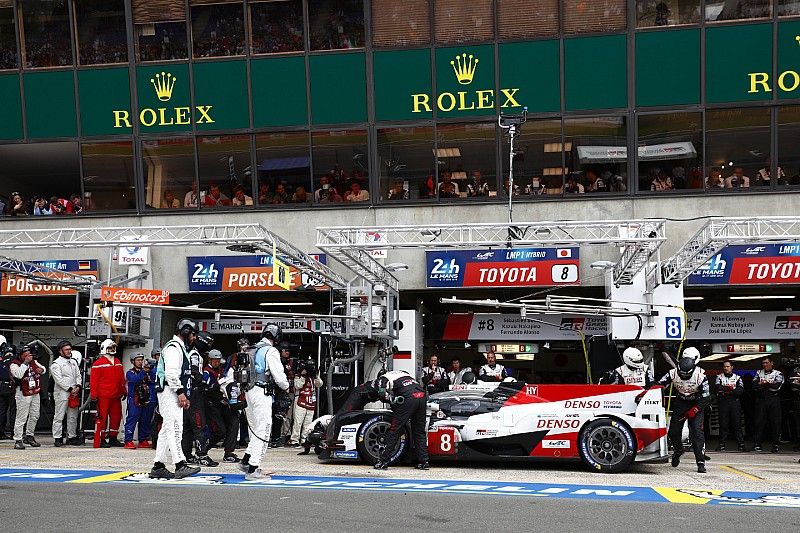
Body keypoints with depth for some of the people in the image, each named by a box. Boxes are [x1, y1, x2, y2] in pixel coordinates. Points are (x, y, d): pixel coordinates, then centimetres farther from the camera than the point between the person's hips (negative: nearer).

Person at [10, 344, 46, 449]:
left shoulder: (33, 361, 11)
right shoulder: (14, 364, -9)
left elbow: (43, 369, 21)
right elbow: (19, 374, -26)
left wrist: (41, 370, -3)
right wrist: (25, 362, -23)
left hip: (35, 393, 7)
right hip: (23, 394, -7)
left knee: (34, 416, 13)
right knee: (21, 418, -9)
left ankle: (29, 436, 28)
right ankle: (18, 440, -6)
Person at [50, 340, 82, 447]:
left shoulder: (73, 362, 18)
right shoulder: (56, 364, -5)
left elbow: (78, 375, 17)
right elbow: (59, 380, -11)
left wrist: (78, 386, -1)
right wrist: (70, 389, -13)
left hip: (74, 393, 7)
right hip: (61, 393, -7)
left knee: (73, 417, 10)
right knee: (59, 417, -5)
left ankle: (72, 436, 17)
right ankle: (57, 438, -3)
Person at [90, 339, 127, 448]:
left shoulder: (118, 362, 16)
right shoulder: (98, 363, -6)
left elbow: (122, 378, 22)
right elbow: (93, 380, -9)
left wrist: (124, 391, 21)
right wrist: (94, 395, -12)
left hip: (116, 396, 7)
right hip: (103, 396, -7)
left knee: (116, 416, 10)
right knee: (102, 417, -4)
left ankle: (113, 438, 21)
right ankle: (100, 440, 2)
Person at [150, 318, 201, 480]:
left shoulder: (181, 348, 25)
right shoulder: (173, 347, -9)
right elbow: (171, 373, -21)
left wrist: (184, 396, 21)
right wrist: (180, 392, -23)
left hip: (176, 394, 11)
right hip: (169, 392, -11)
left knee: (167, 430, 10)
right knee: (174, 427, -15)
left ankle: (158, 467, 12)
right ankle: (180, 465, -22)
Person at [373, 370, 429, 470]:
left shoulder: (382, 379, 16)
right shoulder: (402, 373, 36)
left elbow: (382, 394, -3)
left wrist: (394, 400, 8)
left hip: (408, 397, -6)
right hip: (422, 394, 6)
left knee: (394, 430, 3)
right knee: (419, 431, 16)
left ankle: (383, 462, 6)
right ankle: (424, 462, 15)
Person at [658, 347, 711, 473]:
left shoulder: (700, 376, -22)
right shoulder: (674, 373, -15)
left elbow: (706, 398, -16)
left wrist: (694, 410, -24)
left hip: (696, 405, -3)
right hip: (680, 404, 3)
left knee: (697, 432, -17)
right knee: (673, 432, 0)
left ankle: (701, 462, -10)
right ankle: (678, 450, 32)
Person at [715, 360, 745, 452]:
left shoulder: (737, 377, 12)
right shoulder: (719, 377, 12)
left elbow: (741, 390, -1)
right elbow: (718, 388, -6)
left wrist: (732, 391, -17)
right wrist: (730, 388, -19)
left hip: (735, 403, 0)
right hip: (723, 402, 0)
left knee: (737, 423, -3)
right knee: (723, 424, -1)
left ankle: (741, 444, -1)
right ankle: (722, 444, 4)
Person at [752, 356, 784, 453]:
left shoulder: (778, 374, 7)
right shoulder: (759, 373, 15)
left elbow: (777, 386, -10)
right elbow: (755, 384, -1)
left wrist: (763, 384, -6)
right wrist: (769, 384, -11)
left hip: (773, 400, -2)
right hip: (761, 400, 2)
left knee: (775, 423, -2)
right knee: (759, 422, -1)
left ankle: (776, 445, 2)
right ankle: (757, 444, 1)